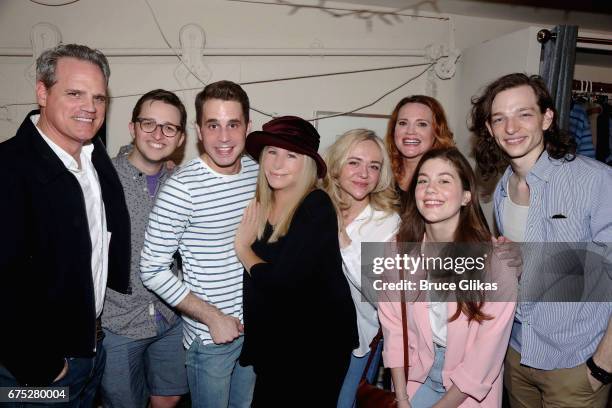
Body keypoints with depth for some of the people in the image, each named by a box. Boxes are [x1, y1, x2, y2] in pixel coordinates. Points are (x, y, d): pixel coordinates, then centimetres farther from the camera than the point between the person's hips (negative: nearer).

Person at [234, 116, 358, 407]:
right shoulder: (260, 205, -2)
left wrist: (242, 247, -12)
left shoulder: (316, 207, -21)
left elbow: (280, 281, -27)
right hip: (271, 342, 6)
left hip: (319, 343, -6)